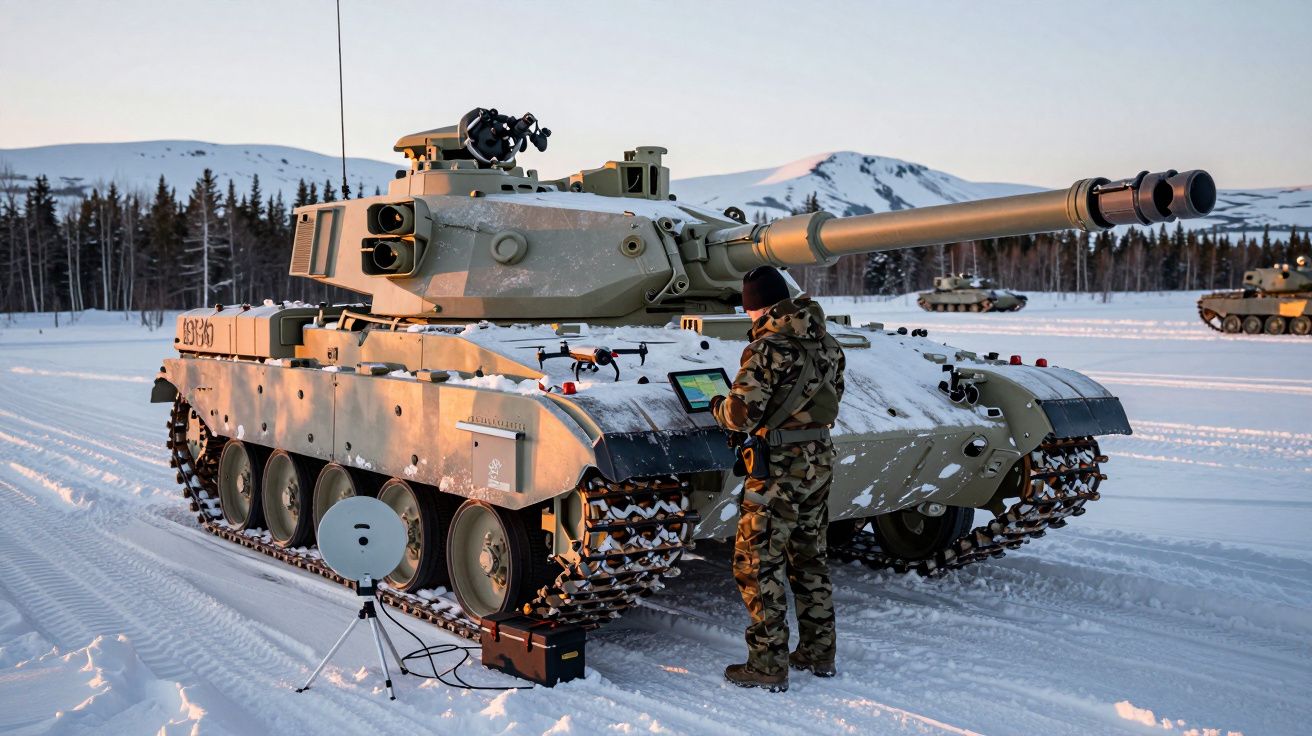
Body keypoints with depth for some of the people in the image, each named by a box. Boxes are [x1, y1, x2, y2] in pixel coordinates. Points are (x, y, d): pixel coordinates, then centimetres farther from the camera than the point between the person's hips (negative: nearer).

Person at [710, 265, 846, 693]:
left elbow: (741, 415, -20)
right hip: (820, 459, 8)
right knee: (810, 558, 19)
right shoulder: (827, 344, 8)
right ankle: (819, 654, 28)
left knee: (758, 565, 2)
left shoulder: (768, 347, -17)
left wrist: (717, 406, 1)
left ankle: (769, 666, 6)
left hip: (779, 467, -8)